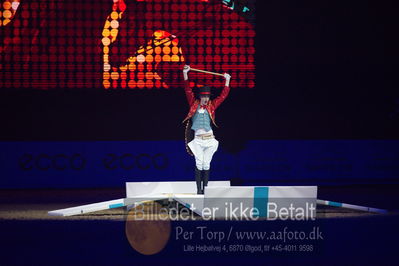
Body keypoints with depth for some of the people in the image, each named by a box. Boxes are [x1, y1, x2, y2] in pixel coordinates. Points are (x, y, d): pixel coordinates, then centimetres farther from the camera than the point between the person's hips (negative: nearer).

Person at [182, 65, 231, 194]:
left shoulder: (212, 106, 11)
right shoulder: (194, 105, 7)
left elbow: (223, 96, 13)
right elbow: (188, 90, 3)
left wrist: (227, 81, 9)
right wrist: (185, 74, -4)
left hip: (209, 138, 2)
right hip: (197, 139, -2)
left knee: (206, 164, 2)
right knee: (199, 164, -7)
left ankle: (205, 189, 6)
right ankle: (199, 190, -7)